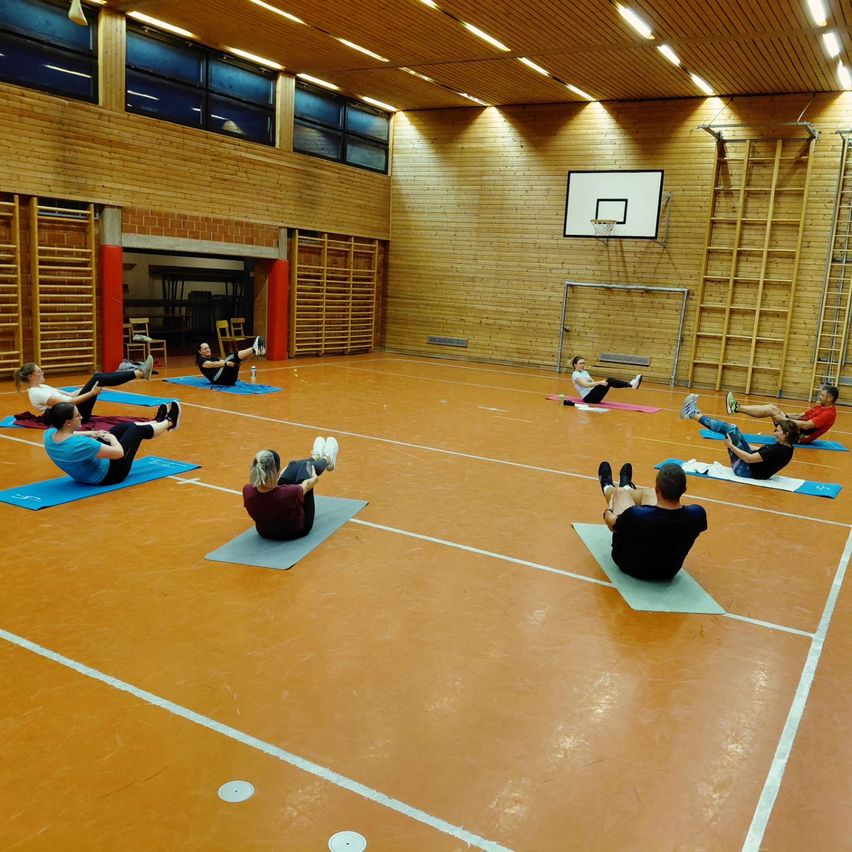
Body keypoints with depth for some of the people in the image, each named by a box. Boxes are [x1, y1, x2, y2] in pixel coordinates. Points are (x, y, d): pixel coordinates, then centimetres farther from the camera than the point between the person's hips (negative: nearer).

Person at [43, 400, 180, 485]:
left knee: (123, 427, 20)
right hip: (108, 475, -8)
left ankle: (157, 422, 48)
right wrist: (111, 437, -12)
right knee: (138, 430, 8)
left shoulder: (50, 434, -14)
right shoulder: (80, 444, -39)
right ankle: (169, 423, 39)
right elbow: (119, 452, -31)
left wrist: (89, 433, 6)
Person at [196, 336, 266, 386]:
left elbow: (223, 361, 14)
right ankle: (254, 349, -46)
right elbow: (213, 364, -11)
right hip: (218, 379, -6)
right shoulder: (201, 361, 10)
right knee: (231, 358, -25)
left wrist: (240, 360, -6)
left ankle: (257, 351, -41)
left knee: (236, 360, -16)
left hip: (230, 379, 6)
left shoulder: (214, 358, 33)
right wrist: (227, 363, -29)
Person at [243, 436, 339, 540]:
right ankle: (326, 461, 43)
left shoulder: (247, 491, -28)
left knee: (295, 465, 15)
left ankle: (315, 458, 50)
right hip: (296, 531, -4)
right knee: (304, 466, 8)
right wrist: (314, 478, 9)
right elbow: (307, 484, -15)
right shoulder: (288, 493, -41)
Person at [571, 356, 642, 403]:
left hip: (592, 394, 8)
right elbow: (586, 385, -23)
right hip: (588, 397, -8)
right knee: (609, 381, -25)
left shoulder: (584, 372, 22)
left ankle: (630, 384, -30)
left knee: (609, 380, -17)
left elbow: (593, 382, 14)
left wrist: (601, 382, -8)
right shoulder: (575, 375, -7)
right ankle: (630, 384, -36)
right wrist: (600, 382, -34)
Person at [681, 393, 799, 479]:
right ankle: (695, 414, 14)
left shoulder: (779, 450, -25)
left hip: (746, 471, -9)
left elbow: (749, 458, -26)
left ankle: (693, 415, 0)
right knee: (732, 429, 8)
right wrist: (740, 442, 19)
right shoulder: (786, 448, 4)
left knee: (730, 430, -10)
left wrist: (731, 445, -17)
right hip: (752, 468, 9)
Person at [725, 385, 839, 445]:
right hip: (797, 429, 9)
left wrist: (784, 419, -24)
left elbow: (806, 425, -26)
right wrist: (781, 414, 11)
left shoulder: (829, 414, -16)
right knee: (772, 406, -3)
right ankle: (738, 407, -9)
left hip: (800, 436, -9)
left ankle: (737, 408, -15)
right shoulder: (821, 407, 14)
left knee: (771, 409, -15)